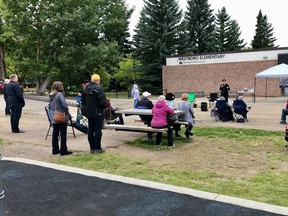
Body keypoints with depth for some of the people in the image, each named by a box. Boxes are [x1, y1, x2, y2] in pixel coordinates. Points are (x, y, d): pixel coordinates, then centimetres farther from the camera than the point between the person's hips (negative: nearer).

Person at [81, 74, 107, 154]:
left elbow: (83, 100, 14)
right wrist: (104, 107, -1)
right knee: (98, 130, 0)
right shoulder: (98, 88, -17)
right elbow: (102, 101, -20)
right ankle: (97, 148, 4)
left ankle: (92, 148, 18)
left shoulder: (86, 88, 6)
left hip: (89, 113, 7)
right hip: (98, 112, -7)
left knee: (90, 129, 11)